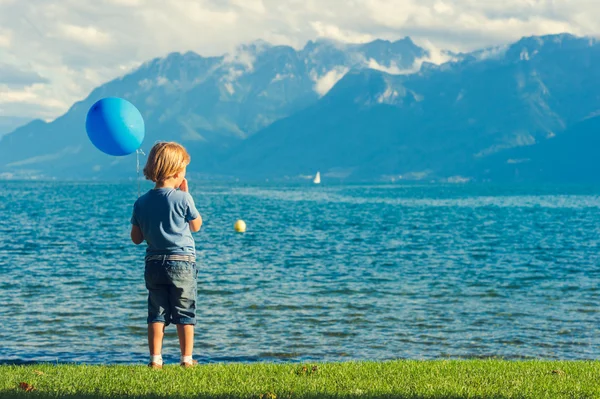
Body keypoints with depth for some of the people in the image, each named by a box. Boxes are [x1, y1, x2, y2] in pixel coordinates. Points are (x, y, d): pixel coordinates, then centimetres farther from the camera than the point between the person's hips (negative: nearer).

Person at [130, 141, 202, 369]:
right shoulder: (182, 198, -11)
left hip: (154, 264, 3)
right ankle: (187, 359, 8)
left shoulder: (141, 203, 1)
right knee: (185, 314, 6)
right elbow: (196, 226, 6)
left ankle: (155, 359, 4)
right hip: (182, 262, -3)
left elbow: (136, 238, 6)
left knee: (157, 313, 8)